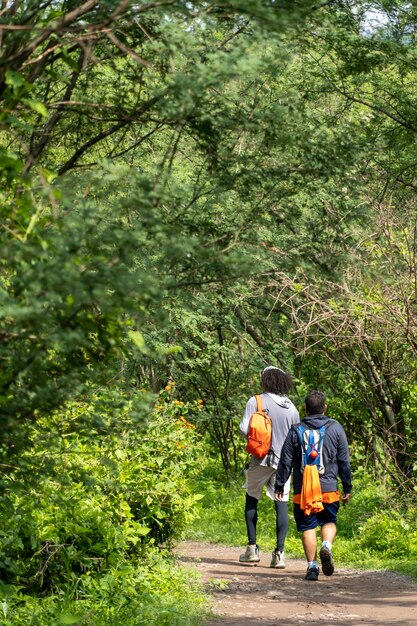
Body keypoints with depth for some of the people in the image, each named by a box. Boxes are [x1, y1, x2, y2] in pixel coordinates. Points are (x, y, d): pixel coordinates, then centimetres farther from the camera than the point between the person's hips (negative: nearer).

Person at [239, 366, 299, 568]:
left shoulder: (255, 401, -6)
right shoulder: (291, 407, 4)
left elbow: (244, 430, -12)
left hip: (261, 459, -2)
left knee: (252, 499, 15)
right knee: (282, 504, 2)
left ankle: (252, 548, 13)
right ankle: (279, 553, -4)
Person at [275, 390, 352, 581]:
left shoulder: (296, 431, 1)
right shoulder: (336, 428, 3)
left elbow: (285, 462, 2)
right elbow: (344, 462, 6)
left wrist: (279, 486, 10)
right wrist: (347, 487, 13)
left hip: (302, 490, 0)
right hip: (329, 488, 1)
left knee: (307, 527, 5)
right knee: (329, 521, 16)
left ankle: (312, 565, 0)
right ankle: (326, 546, -12)